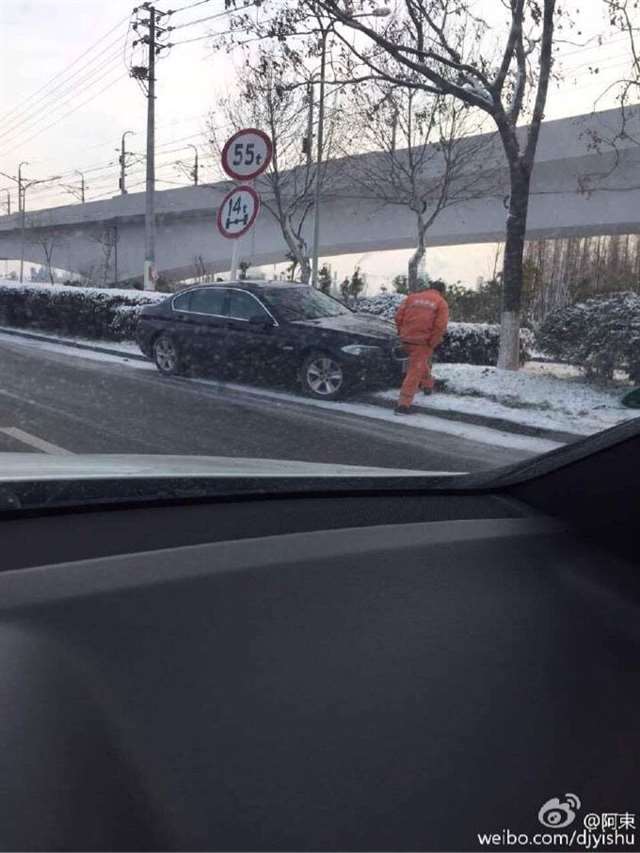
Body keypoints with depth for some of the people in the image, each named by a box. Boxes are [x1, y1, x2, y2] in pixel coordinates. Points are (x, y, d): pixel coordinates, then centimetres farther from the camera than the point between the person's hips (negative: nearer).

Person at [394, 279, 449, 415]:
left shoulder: (412, 297, 10)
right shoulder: (441, 303, 0)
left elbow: (399, 316, 3)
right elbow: (440, 326, -11)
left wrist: (402, 332, 12)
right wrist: (432, 343, -5)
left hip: (407, 338, 5)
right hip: (423, 341, -4)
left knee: (422, 362, 30)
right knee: (415, 371, -1)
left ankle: (427, 385, 47)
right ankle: (404, 404, -5)